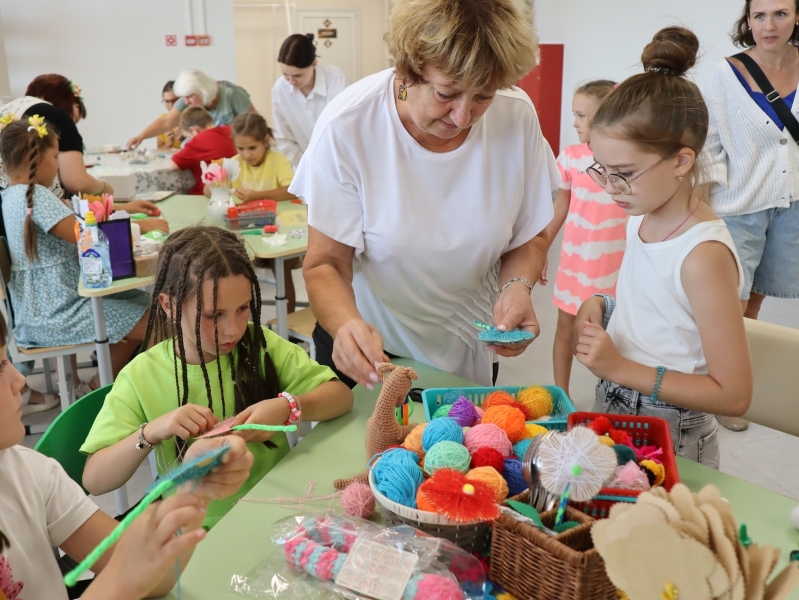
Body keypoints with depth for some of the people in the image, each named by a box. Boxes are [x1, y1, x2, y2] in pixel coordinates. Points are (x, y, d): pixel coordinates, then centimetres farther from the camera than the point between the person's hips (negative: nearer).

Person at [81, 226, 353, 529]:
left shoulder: (260, 345, -4)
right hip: (203, 531, 1)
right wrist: (151, 432, -23)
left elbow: (341, 396, -5)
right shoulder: (141, 377, -6)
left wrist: (288, 407, -24)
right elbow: (93, 480, -7)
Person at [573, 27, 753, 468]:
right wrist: (599, 306, -3)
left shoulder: (703, 255, -25)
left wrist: (619, 367, -24)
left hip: (669, 440, -7)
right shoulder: (640, 220, 1)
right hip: (613, 414, 8)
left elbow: (733, 395, -22)